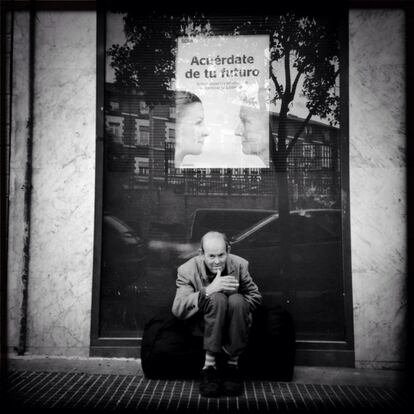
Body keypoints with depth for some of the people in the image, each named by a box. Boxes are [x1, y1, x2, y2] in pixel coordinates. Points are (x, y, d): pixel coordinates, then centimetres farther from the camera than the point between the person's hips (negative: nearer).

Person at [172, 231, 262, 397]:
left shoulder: (240, 265, -7)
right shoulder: (187, 270, -13)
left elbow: (255, 296, 4)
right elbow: (177, 310, -23)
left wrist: (239, 308, -17)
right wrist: (208, 290, -35)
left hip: (232, 325, 2)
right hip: (203, 325, -2)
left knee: (237, 300, -32)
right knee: (217, 298, -33)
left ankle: (232, 364, -21)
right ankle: (209, 365, -27)